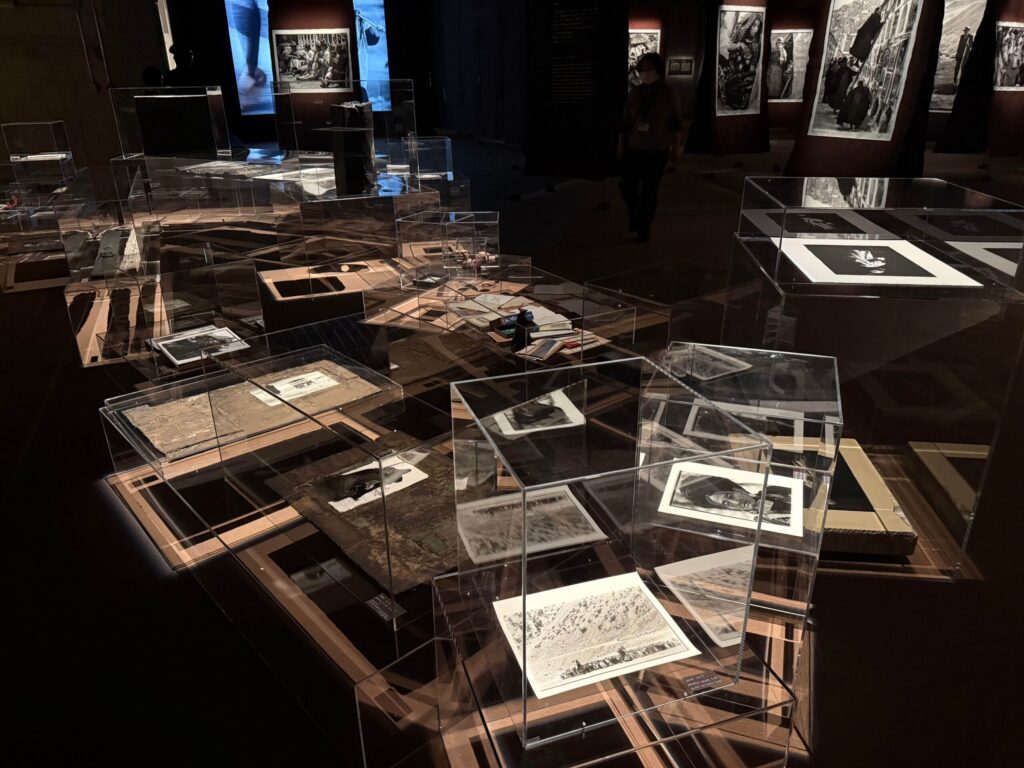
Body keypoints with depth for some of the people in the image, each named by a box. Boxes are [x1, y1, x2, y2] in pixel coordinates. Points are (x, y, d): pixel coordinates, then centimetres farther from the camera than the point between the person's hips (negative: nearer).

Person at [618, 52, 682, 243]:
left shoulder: (667, 94, -5)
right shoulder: (635, 93, 2)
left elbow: (677, 120, 4)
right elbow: (626, 121, 6)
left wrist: (674, 146, 3)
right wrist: (621, 145, 6)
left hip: (657, 152, -3)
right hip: (633, 149, 3)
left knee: (649, 192, 0)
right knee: (627, 187, 0)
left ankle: (644, 229, 13)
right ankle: (635, 216, 29)